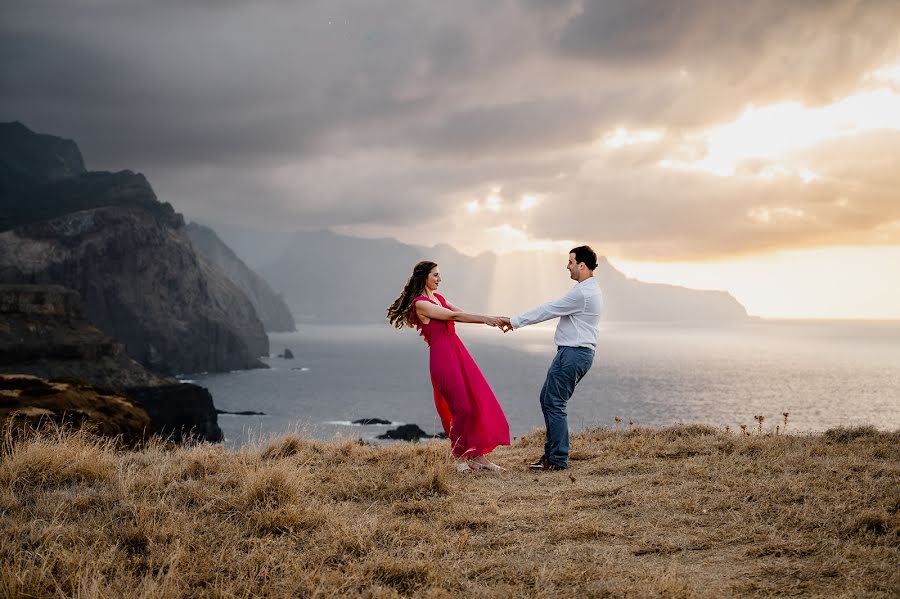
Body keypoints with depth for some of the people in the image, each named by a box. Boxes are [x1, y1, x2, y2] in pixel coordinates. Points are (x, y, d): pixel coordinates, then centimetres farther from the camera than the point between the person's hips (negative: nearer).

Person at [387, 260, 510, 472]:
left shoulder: (438, 297, 19)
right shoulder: (420, 303, -7)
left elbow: (461, 314, 12)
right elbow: (454, 315, -12)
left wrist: (490, 319, -1)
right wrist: (485, 318, -12)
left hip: (458, 351, 8)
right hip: (442, 355, -8)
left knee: (479, 402, 3)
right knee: (462, 408, -9)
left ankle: (477, 455, 10)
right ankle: (459, 457, 8)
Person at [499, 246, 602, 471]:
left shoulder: (583, 293, -18)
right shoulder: (590, 289, 17)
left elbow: (548, 310, -15)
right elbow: (555, 310, 19)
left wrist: (515, 321, -8)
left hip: (573, 353, -11)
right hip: (578, 352, 11)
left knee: (554, 403, -7)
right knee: (547, 398, 14)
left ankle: (558, 459, -5)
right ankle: (551, 452, 18)